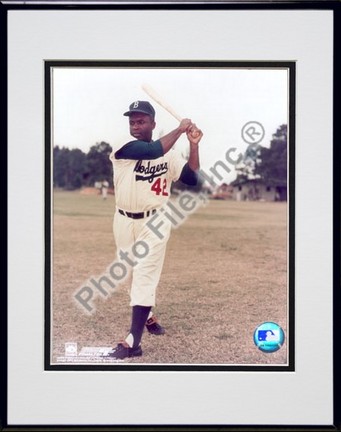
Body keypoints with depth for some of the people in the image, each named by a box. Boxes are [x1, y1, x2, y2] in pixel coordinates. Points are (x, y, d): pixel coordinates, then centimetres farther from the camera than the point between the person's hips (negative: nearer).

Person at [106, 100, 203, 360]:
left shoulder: (170, 154, 0)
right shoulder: (121, 148, -9)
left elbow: (192, 179, -7)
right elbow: (153, 151, -26)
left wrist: (193, 144, -13)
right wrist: (180, 129, -16)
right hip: (124, 221, 2)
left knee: (144, 275, -11)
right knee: (132, 273, 15)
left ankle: (133, 342, -14)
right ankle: (148, 316, 40)